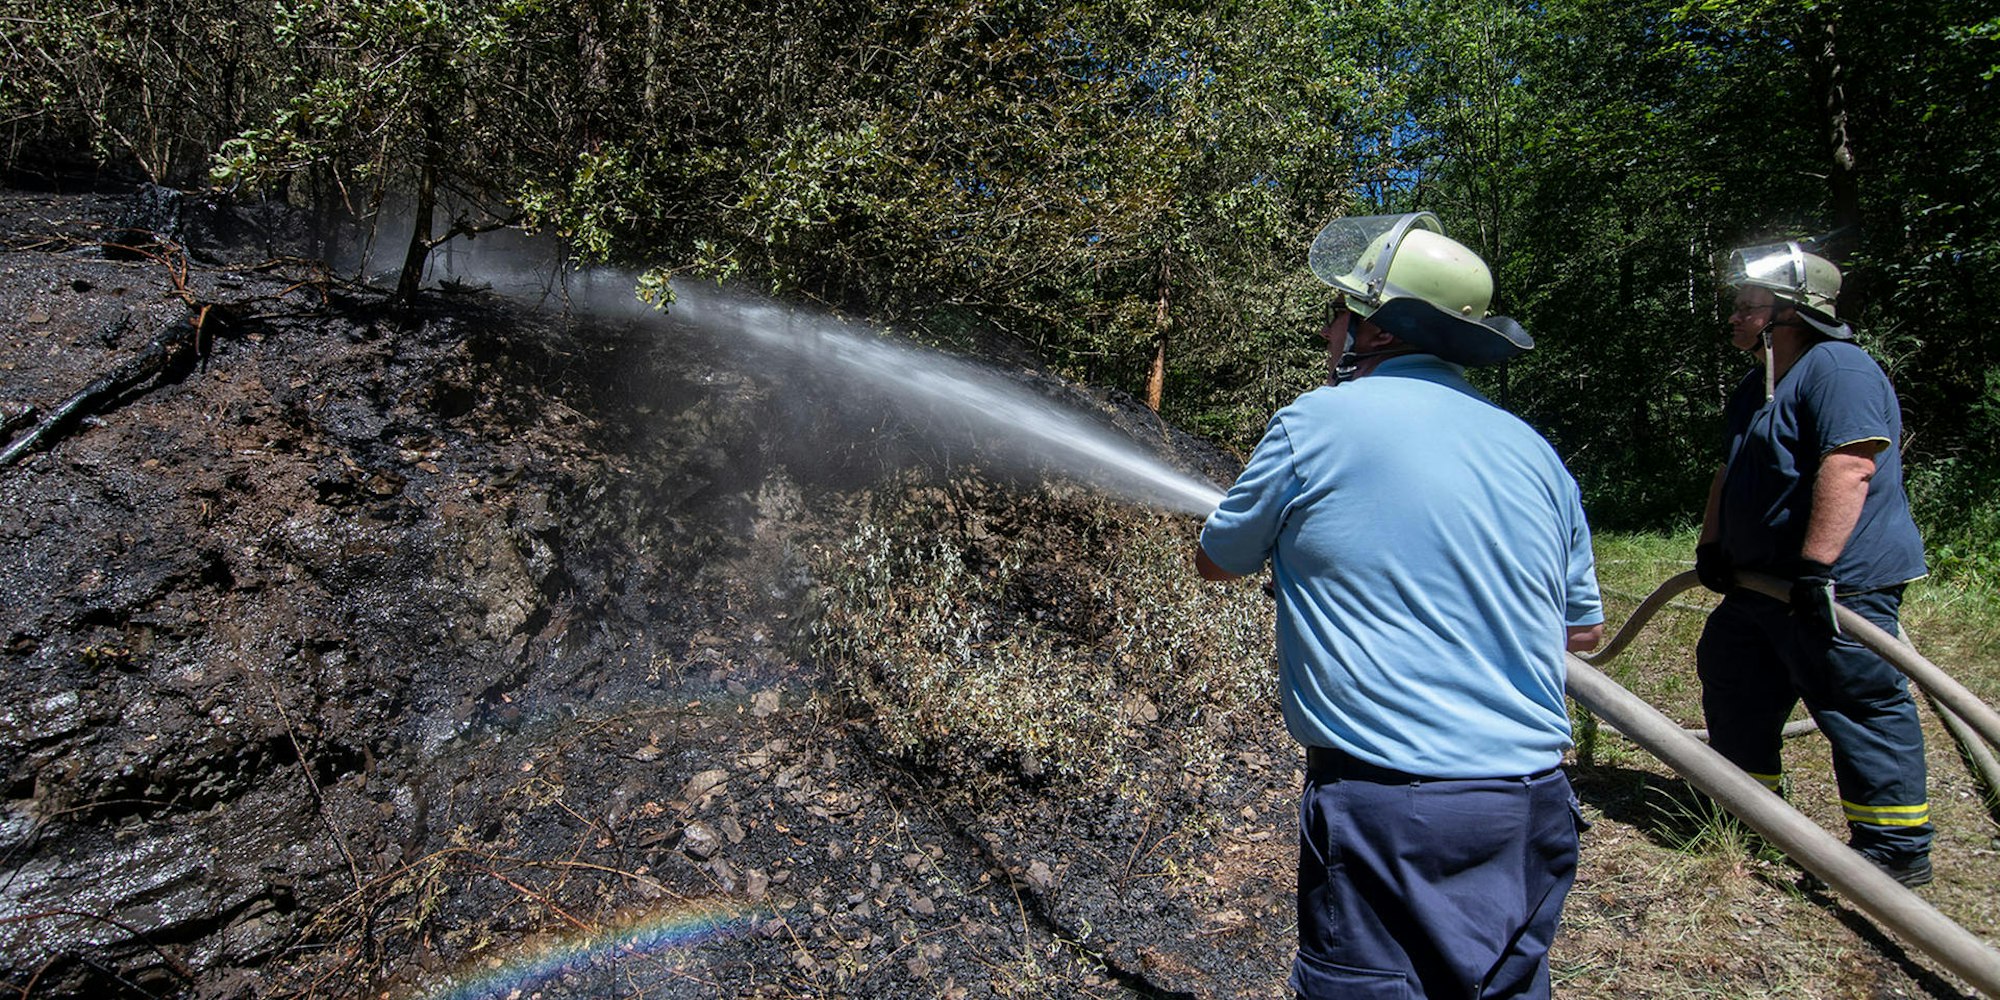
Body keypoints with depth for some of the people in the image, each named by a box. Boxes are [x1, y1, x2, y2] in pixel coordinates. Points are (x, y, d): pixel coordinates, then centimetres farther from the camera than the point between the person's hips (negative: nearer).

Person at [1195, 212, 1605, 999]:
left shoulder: (1317, 423, -8)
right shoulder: (1532, 449, 8)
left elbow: (1217, 560, 6)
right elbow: (1583, 629, 16)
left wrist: (1289, 530, 26)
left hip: (1391, 811, -6)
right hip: (1534, 805, 6)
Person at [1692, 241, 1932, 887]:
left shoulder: (1838, 368, -15)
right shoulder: (1755, 387, 17)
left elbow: (1849, 469, -27)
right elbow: (1730, 472, 24)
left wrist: (1817, 565, -31)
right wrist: (1711, 543, 14)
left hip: (1839, 584, -11)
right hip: (1761, 581, 11)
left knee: (1860, 706, -5)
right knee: (1731, 686, 18)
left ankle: (1899, 851, 7)